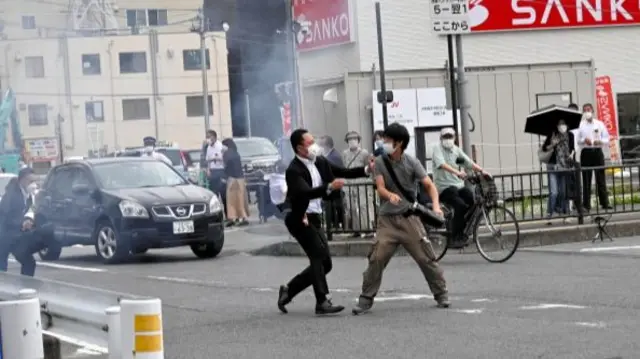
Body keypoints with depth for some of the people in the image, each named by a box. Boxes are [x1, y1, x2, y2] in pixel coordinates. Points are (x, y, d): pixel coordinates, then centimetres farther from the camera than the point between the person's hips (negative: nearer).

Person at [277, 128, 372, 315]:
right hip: (300, 219, -9)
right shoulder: (294, 170, -17)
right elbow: (305, 193, -31)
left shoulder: (319, 162, 7)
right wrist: (329, 187, -44)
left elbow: (343, 172, 12)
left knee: (324, 264, 9)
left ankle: (289, 290, 20)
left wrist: (366, 170, -1)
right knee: (319, 256, -19)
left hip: (314, 218, 9)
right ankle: (322, 302, -20)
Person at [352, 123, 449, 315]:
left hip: (409, 218, -1)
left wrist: (435, 205, -25)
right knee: (376, 259, -9)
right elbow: (380, 188, -10)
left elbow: (429, 185, -6)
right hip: (387, 219, 1)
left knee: (426, 258, -1)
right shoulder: (380, 162, 1)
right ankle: (366, 300, 0)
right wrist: (391, 195, -34)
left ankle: (441, 294, 13)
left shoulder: (411, 162, -2)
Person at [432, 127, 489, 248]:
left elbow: (469, 162, 4)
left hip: (459, 185, 6)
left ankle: (463, 233, 3)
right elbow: (442, 164, -23)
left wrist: (482, 171, -15)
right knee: (461, 206, -28)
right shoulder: (437, 148, -4)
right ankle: (454, 239, -20)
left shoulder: (456, 150, 15)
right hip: (444, 187, -6)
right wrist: (457, 172, -38)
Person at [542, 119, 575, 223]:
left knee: (564, 192, 7)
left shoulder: (570, 136, 4)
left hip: (566, 167, 3)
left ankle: (564, 214, 14)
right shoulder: (552, 135, -5)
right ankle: (549, 214, -7)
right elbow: (544, 148, 3)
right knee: (554, 192, -12)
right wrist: (552, 145, -14)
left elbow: (572, 147, 19)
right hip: (553, 166, -3)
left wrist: (572, 153, -1)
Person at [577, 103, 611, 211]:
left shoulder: (600, 124, 7)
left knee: (601, 178, 2)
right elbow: (577, 140, 4)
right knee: (586, 179, 1)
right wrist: (584, 140, -15)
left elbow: (607, 139, 6)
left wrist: (600, 141, -13)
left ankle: (605, 203, 5)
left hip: (597, 152, 1)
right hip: (586, 152, 0)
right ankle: (586, 205, 4)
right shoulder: (580, 125, 5)